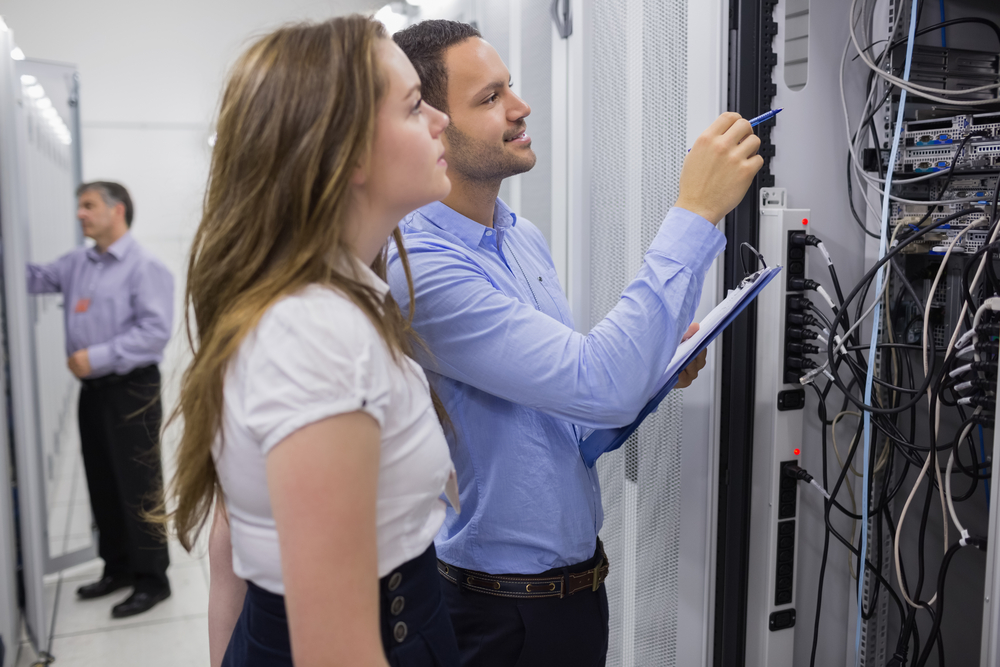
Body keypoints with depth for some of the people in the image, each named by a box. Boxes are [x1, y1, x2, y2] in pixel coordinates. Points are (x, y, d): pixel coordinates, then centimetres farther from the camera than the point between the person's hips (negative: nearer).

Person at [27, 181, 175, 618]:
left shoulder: (145, 267, -12)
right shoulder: (76, 264, 12)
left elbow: (155, 330, -20)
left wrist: (98, 357, -20)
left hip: (131, 390, -7)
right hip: (92, 390, 8)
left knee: (138, 488, 0)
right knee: (102, 484, 15)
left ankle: (152, 579, 12)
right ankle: (118, 567, 30)